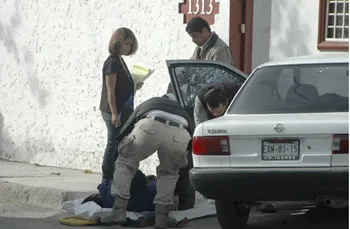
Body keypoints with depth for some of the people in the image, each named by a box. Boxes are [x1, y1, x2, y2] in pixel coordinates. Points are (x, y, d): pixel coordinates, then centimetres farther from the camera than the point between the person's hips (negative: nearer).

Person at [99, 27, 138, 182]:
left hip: (123, 110, 10)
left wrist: (134, 86, 9)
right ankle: (107, 177, -3)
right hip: (114, 111, -10)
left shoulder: (119, 61, 16)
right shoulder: (112, 62, -13)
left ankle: (109, 177, 14)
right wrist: (114, 113, -21)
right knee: (113, 144, -7)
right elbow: (110, 90, -18)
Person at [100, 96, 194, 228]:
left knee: (125, 163, 22)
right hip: (179, 135, 2)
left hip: (150, 128, -2)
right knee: (169, 173, 30)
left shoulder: (145, 105, 43)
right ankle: (162, 215, 17)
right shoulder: (180, 110, 45)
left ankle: (119, 211, 12)